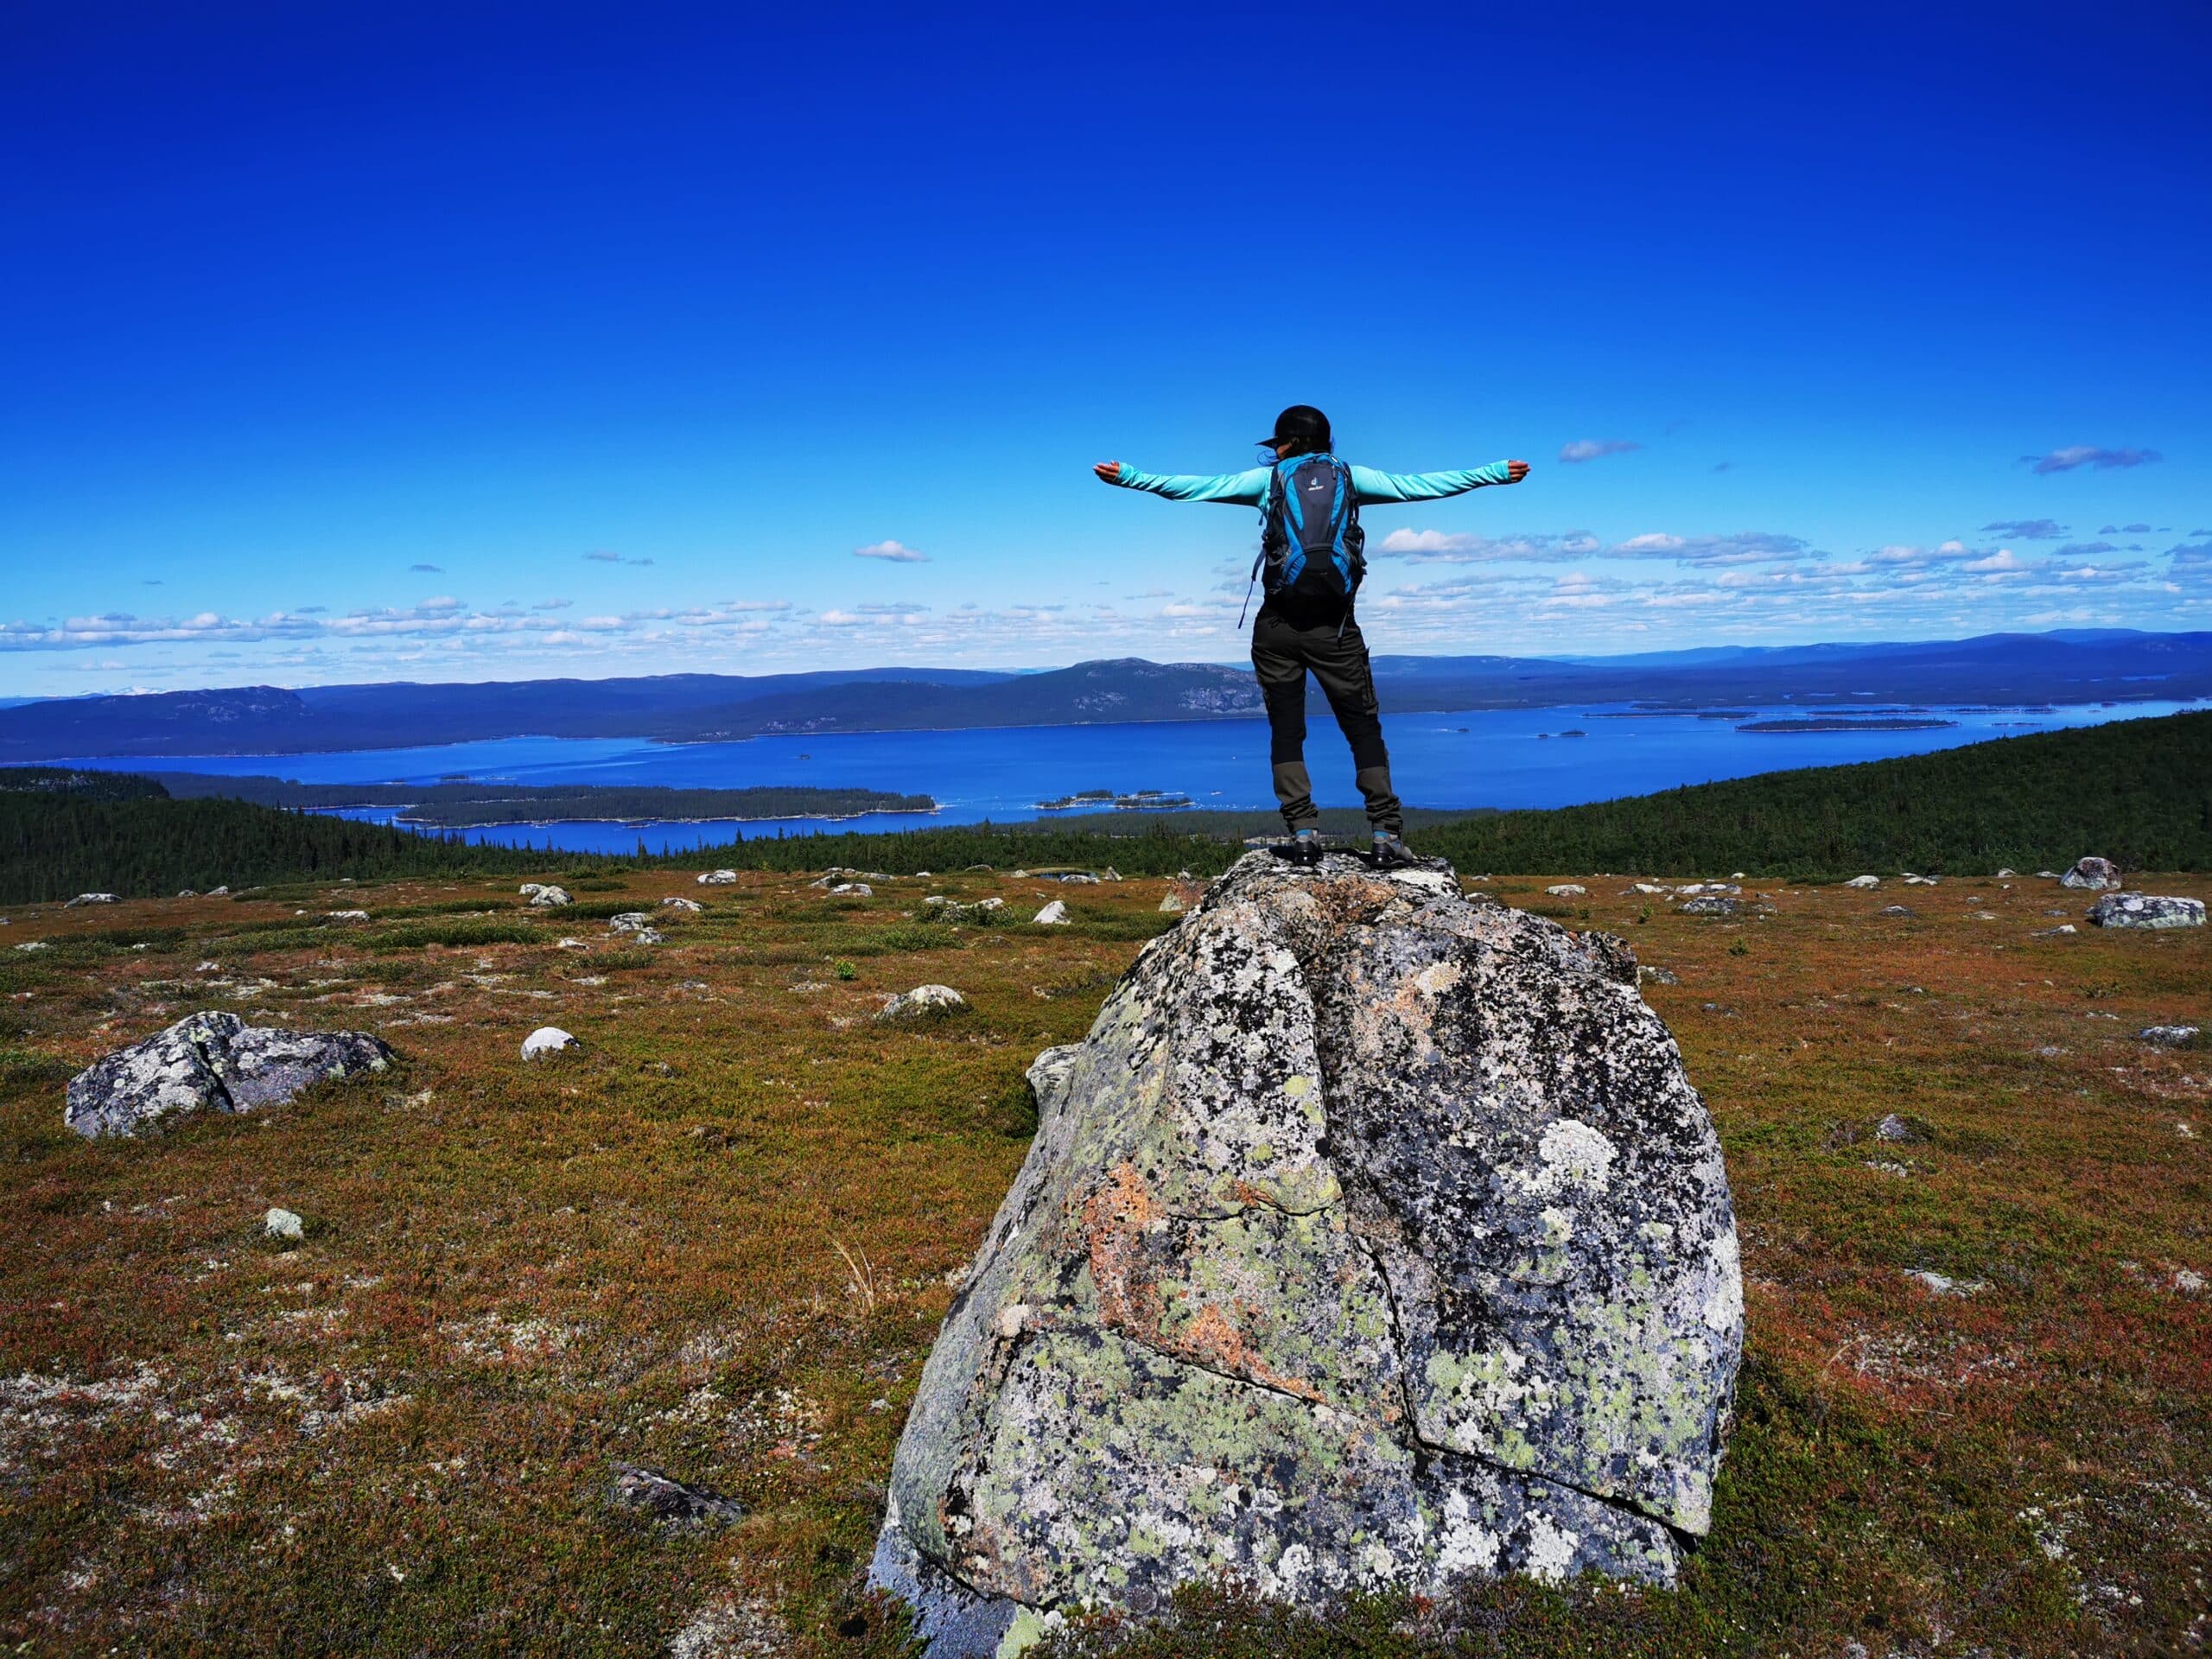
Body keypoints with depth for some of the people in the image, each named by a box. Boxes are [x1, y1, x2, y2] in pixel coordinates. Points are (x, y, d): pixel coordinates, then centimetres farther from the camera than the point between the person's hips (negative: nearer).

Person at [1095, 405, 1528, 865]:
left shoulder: (1269, 478, 8)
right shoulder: (1350, 476, 11)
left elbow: (1194, 486, 5)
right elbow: (1421, 485, 12)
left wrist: (1126, 477, 8)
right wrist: (1498, 473, 18)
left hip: (1279, 624, 0)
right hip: (1334, 625, 0)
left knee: (1286, 730, 7)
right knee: (1363, 728, 6)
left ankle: (1303, 832, -2)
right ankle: (1386, 833, -3)